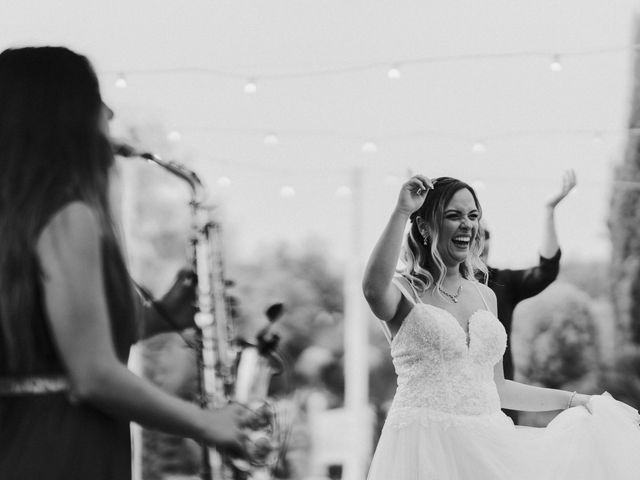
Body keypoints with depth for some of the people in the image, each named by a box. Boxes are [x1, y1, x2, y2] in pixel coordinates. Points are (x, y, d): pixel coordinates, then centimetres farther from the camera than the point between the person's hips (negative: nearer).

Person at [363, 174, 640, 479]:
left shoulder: (485, 296, 15)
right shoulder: (405, 291, -1)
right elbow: (374, 290, -28)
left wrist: (577, 400, 22)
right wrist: (401, 212, -24)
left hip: (488, 445, 5)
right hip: (426, 446, -5)